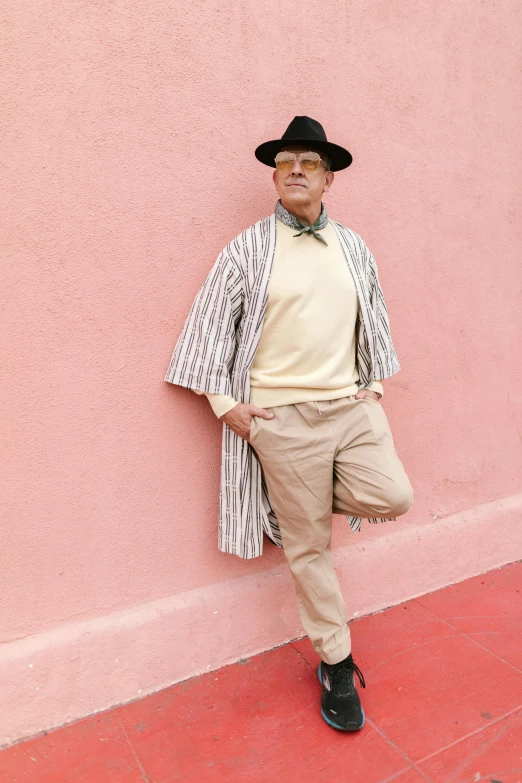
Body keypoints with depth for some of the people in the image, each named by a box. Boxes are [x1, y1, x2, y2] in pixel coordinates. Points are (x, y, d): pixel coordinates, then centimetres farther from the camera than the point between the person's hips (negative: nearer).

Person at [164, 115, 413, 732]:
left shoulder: (353, 247, 12)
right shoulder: (246, 250, 0)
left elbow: (376, 317, 21)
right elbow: (211, 328, 0)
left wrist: (376, 383, 13)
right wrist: (225, 403, -5)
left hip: (353, 405, 4)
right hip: (283, 417, -4)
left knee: (393, 498, -14)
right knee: (309, 547, 4)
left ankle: (298, 501, 17)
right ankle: (336, 664, 25)